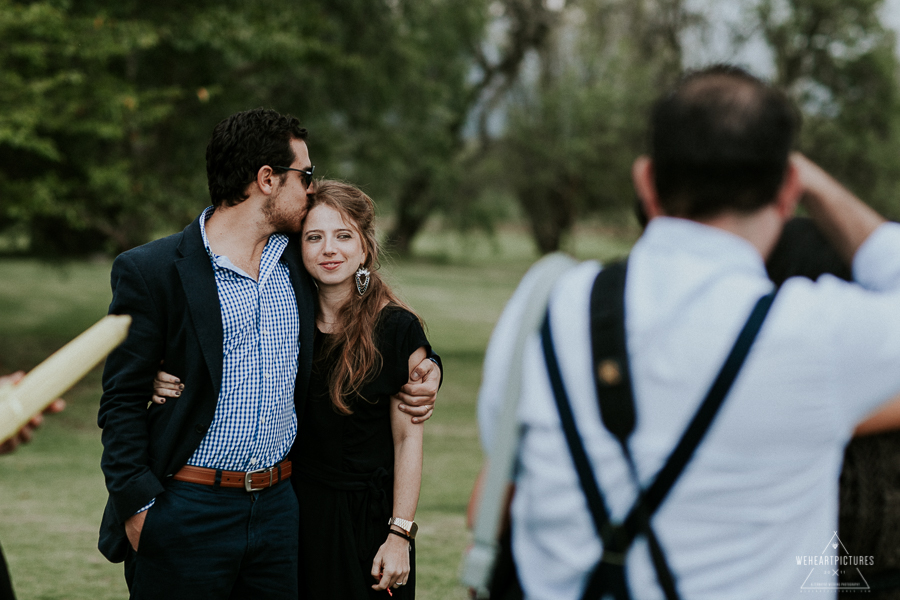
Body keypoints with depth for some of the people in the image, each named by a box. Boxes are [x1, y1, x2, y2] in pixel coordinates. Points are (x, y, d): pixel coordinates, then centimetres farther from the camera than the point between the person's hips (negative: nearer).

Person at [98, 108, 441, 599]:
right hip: (184, 512, -5)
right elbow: (122, 401, -6)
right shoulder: (149, 272, -6)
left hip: (277, 504, 5)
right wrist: (137, 505, -12)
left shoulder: (298, 263, 10)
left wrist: (421, 370, 9)